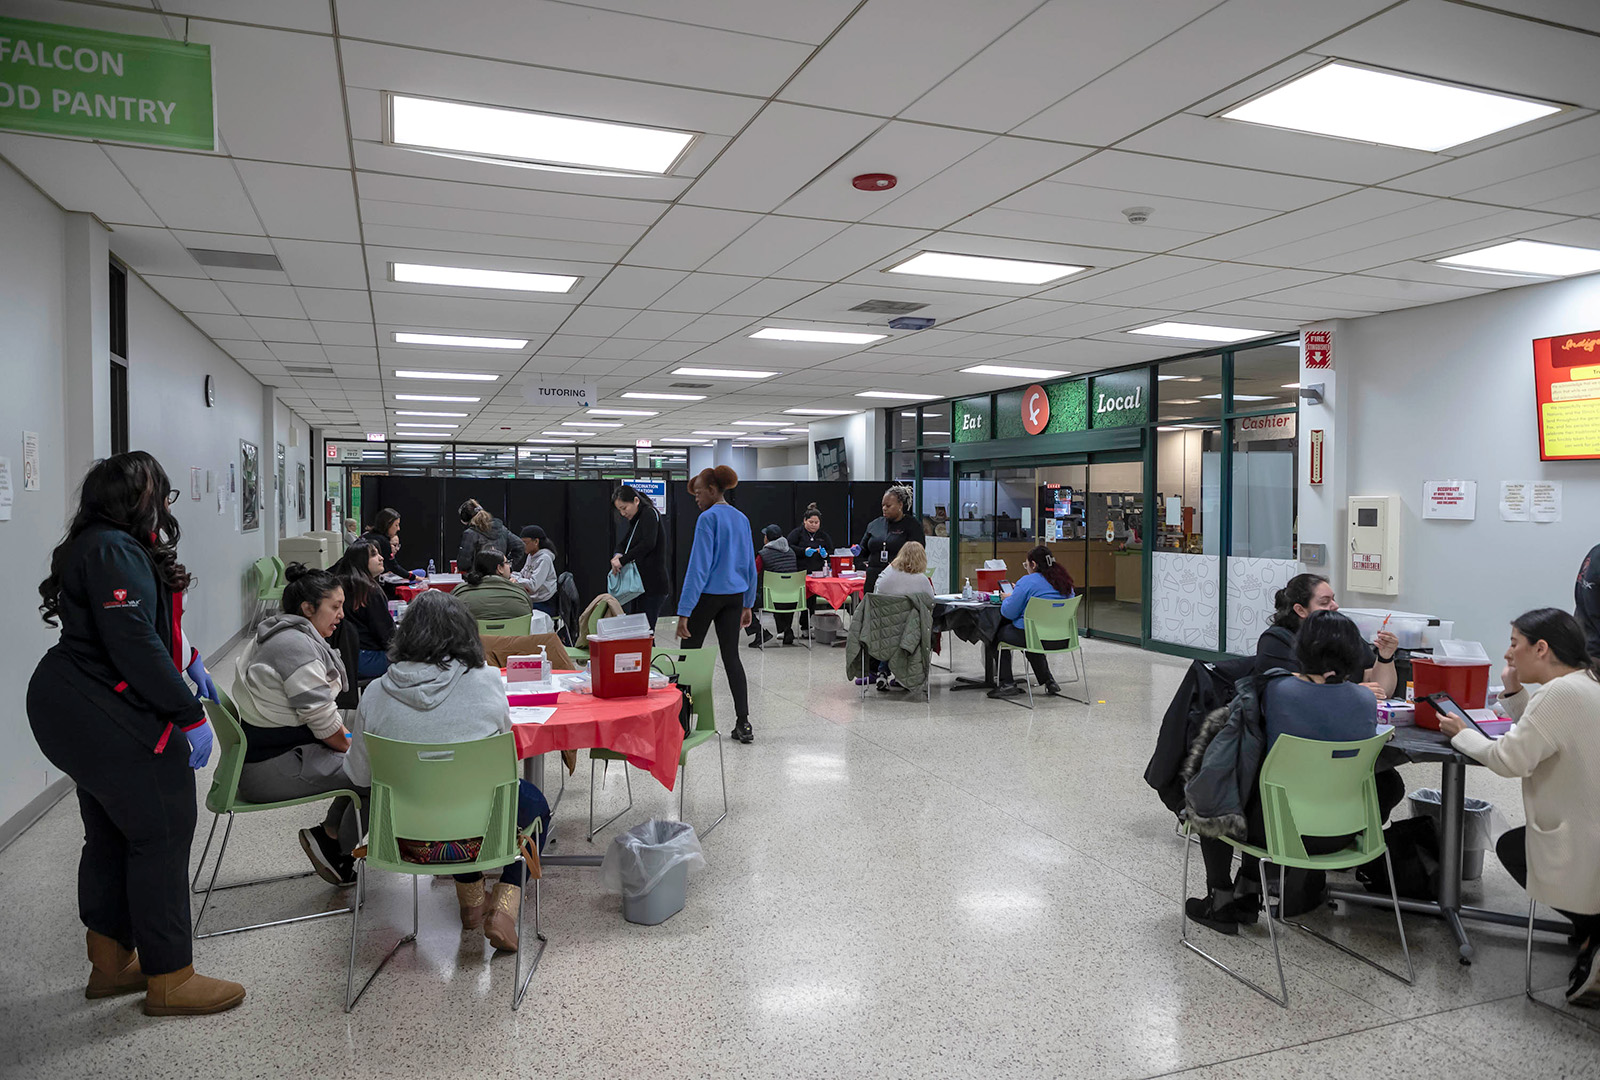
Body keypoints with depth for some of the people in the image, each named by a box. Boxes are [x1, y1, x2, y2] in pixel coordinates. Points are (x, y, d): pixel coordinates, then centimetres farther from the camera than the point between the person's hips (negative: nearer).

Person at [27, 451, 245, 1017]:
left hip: (79, 714, 11)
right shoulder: (116, 553, -21)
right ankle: (169, 980, 7)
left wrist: (188, 663, 29)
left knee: (111, 835, 19)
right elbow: (135, 646, -27)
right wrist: (191, 716, -23)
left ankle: (110, 961, 32)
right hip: (108, 721, -11)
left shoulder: (98, 546, 14)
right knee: (161, 834, -3)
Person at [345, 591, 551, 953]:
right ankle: (504, 907, 13)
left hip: (406, 837, 3)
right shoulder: (486, 681, -13)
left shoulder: (376, 694, -10)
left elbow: (360, 776, 3)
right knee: (534, 802, 29)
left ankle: (471, 902, 44)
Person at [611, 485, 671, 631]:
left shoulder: (650, 514, -10)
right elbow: (622, 543, 13)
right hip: (635, 585, 8)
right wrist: (617, 555, -10)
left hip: (652, 585, -8)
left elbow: (648, 543, -22)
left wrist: (622, 560, -21)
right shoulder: (628, 520, 16)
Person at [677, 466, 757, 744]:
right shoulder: (742, 519, 10)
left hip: (708, 595, -6)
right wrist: (748, 604, 22)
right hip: (734, 596, 6)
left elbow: (698, 567, -18)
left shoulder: (708, 518, -13)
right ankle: (743, 724, 1)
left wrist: (684, 612, -17)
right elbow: (750, 565, 15)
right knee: (731, 656, 7)